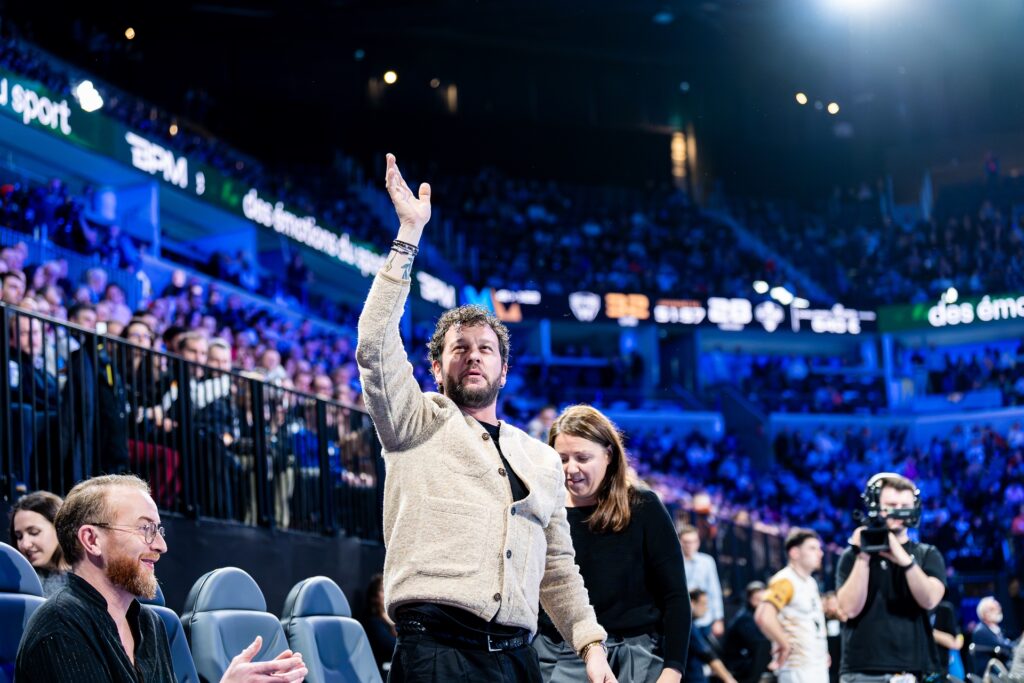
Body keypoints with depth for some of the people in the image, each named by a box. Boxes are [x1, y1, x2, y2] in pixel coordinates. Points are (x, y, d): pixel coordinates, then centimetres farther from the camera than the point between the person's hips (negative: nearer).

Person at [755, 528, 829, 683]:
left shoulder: (811, 583, 17)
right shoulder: (785, 581, -14)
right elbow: (764, 617, -29)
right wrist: (785, 645, -20)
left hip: (819, 667, 10)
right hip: (797, 668, -10)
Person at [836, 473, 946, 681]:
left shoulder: (927, 555, 11)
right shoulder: (853, 556, 9)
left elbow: (929, 599, -8)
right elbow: (850, 608, -6)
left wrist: (905, 560, -21)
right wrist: (863, 558, -10)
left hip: (915, 673, 1)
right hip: (862, 673, -1)